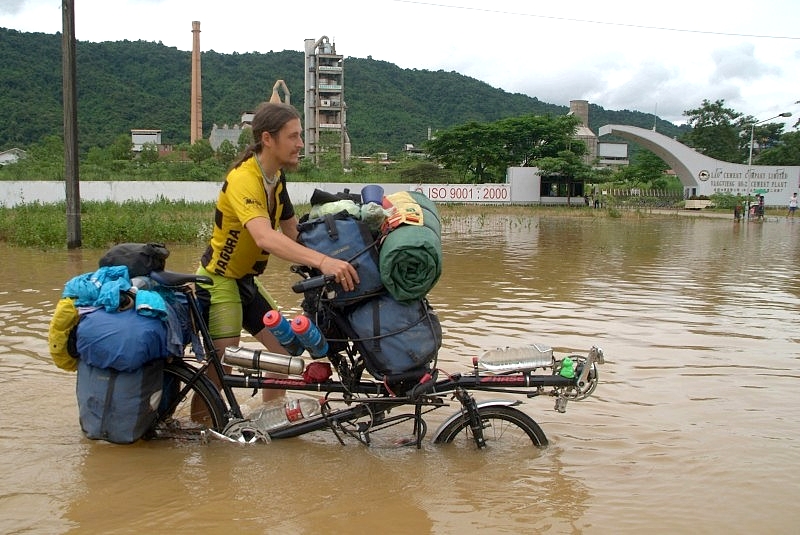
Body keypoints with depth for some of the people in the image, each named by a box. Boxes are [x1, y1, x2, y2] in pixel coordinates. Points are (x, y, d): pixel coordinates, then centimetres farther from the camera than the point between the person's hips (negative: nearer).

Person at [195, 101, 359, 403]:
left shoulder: (276, 177, 2)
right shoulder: (243, 179, -27)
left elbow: (292, 232, 4)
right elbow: (265, 237, -44)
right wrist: (322, 261, -56)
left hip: (245, 280, 9)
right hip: (219, 280, -9)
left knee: (283, 350, 10)